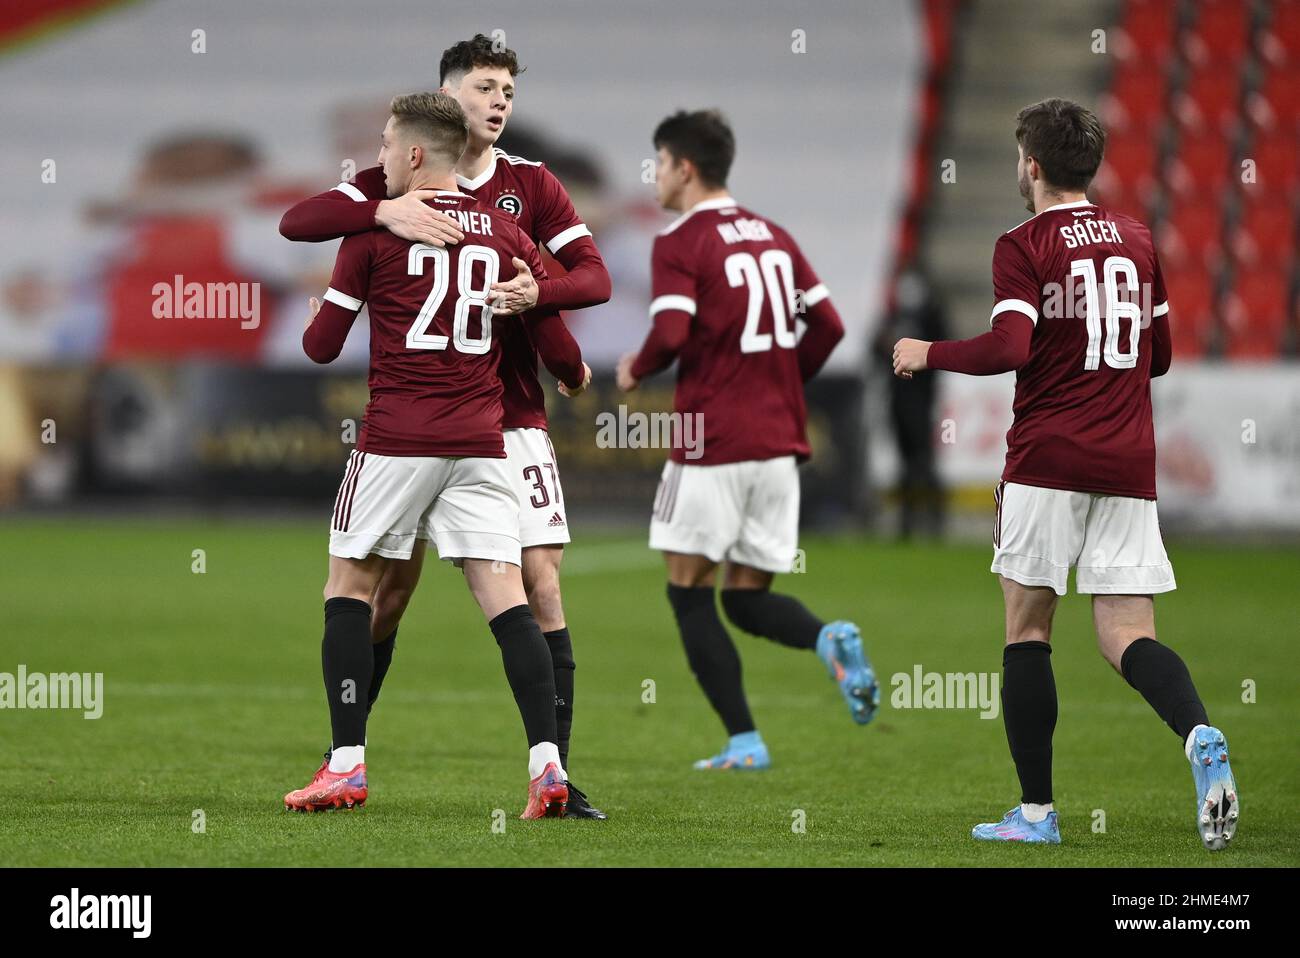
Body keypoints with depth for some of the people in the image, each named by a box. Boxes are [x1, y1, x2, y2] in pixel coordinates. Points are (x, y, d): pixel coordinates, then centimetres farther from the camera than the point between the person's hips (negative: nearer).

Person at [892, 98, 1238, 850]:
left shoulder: (1024, 247, -5)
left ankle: (1037, 811, 5)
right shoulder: (1138, 241, 13)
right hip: (1130, 464, 5)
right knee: (1128, 637, 2)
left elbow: (1008, 349, -16)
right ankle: (1202, 739, -28)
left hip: (1048, 461, -4)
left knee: (1028, 628, 6)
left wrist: (926, 354, -1)